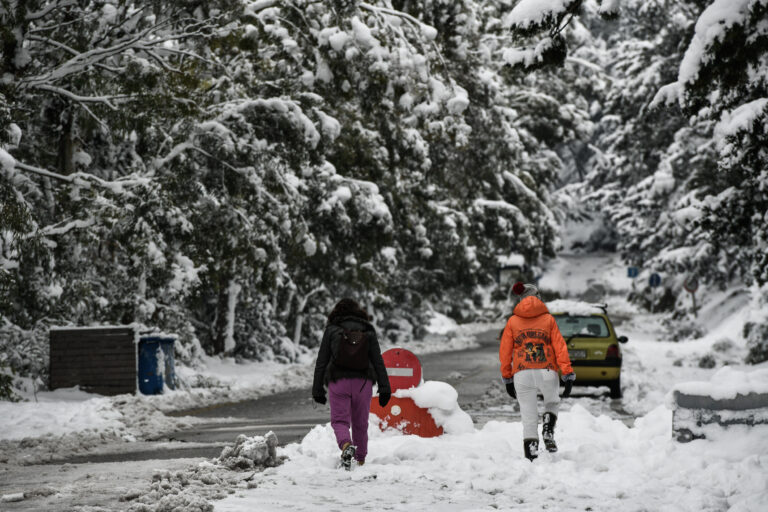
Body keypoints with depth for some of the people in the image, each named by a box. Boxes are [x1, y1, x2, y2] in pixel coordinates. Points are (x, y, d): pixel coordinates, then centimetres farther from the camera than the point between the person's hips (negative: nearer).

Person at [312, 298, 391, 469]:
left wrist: (317, 389, 6)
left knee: (339, 420, 0)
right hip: (363, 382, 2)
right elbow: (378, 361, 4)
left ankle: (346, 445, -29)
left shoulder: (332, 330, 4)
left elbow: (321, 361, 2)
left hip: (338, 380, -2)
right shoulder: (368, 331, 8)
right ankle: (360, 459, 19)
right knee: (360, 423, 13)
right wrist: (384, 388, 4)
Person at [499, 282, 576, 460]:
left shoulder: (513, 321, 10)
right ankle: (548, 432, -1)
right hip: (547, 372, 0)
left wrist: (507, 378, 18)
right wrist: (568, 375, -1)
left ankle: (531, 454, -4)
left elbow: (504, 352, 10)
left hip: (522, 374, 0)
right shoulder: (548, 319, 7)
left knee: (529, 417, 5)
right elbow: (560, 347, 1)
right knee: (552, 403, 25)